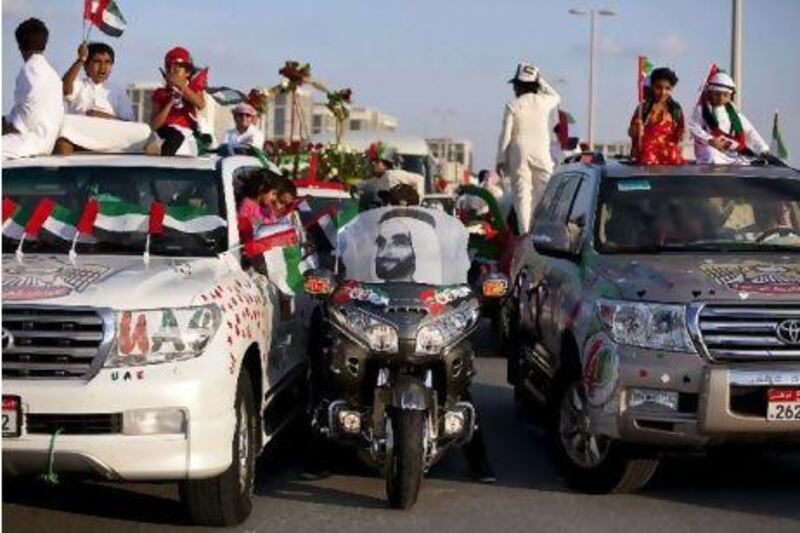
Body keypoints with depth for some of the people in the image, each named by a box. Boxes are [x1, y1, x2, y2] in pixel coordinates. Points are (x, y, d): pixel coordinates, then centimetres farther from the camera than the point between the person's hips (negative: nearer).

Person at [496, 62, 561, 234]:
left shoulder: (513, 105, -3)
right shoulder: (543, 102, 3)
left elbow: (506, 134, -3)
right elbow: (556, 97, 29)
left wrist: (501, 159, 3)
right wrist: (541, 80, 27)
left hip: (519, 152, -2)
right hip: (541, 152, 2)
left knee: (522, 195, -2)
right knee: (543, 193, 4)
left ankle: (525, 231, -8)